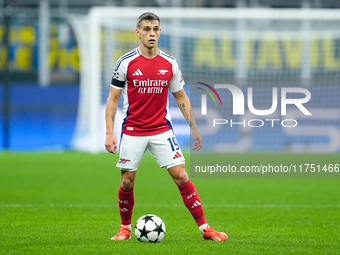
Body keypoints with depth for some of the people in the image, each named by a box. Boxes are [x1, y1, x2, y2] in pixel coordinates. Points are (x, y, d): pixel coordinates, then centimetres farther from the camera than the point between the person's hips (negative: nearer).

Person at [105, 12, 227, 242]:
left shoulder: (169, 64, 2)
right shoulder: (126, 63, -6)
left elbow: (181, 97, 12)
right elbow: (113, 99, -2)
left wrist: (194, 128, 8)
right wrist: (109, 133, -10)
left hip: (162, 131, 1)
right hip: (132, 132, -1)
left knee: (181, 176, -6)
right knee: (127, 182, 3)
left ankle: (205, 228, -3)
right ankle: (125, 229, 24)